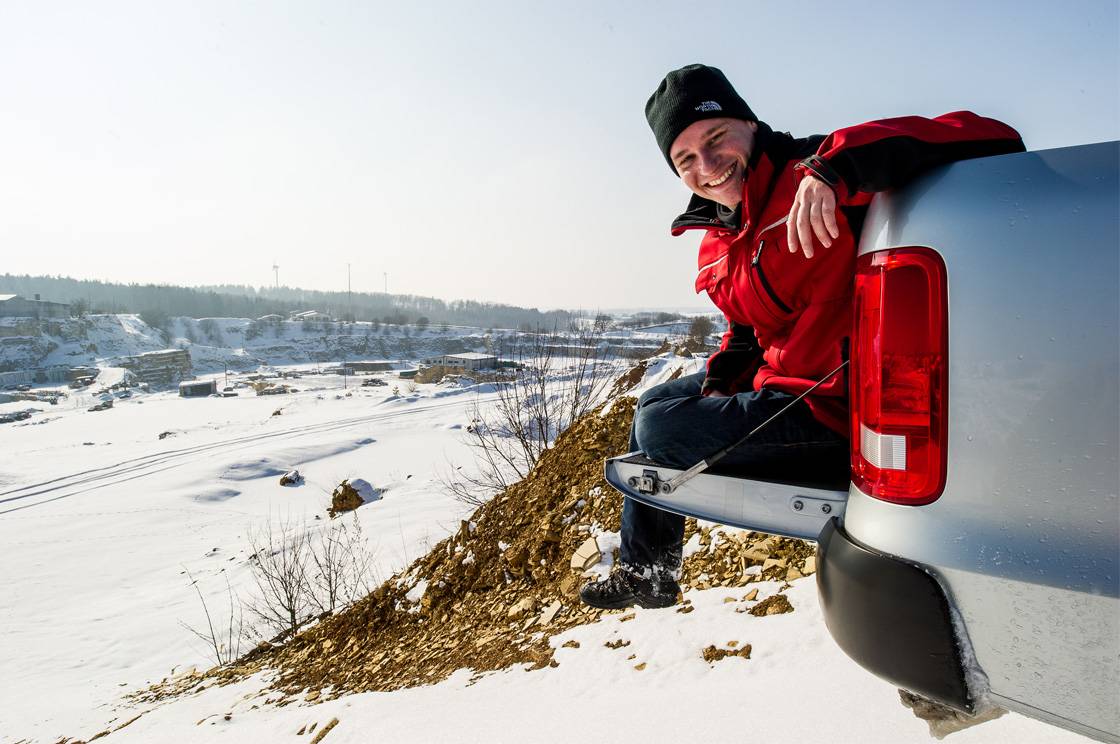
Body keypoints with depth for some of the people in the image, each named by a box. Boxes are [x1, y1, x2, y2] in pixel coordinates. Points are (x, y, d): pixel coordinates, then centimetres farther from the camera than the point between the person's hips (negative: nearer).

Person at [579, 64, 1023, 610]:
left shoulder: (819, 186, -18)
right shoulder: (717, 243, 8)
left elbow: (992, 139, -28)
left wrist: (835, 167, -41)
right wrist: (722, 377, 2)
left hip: (835, 410, -9)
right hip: (778, 385, 10)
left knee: (657, 429, -11)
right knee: (654, 403, 22)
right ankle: (641, 573, 36)